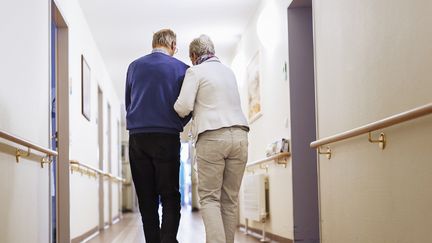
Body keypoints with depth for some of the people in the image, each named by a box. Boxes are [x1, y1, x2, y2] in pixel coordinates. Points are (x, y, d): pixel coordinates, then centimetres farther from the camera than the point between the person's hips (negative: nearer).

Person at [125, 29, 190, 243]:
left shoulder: (134, 66, 11)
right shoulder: (181, 69, 2)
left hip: (137, 137, 3)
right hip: (167, 137, -3)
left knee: (146, 198, 7)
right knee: (170, 196, 0)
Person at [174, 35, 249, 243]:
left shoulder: (195, 71, 1)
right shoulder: (229, 71, 20)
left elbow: (184, 106, -8)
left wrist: (178, 110, 14)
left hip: (212, 137, -5)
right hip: (239, 134, 5)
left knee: (209, 197, -2)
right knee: (230, 198, 9)